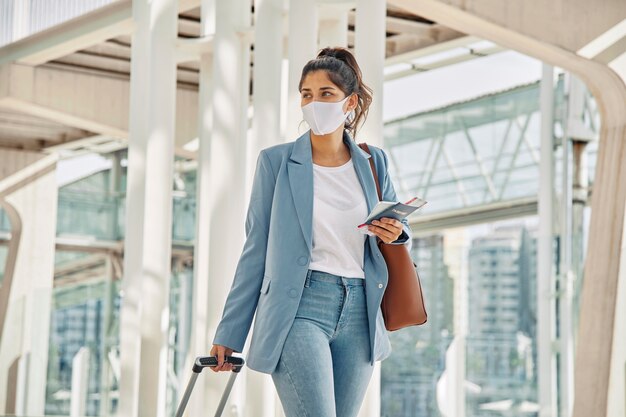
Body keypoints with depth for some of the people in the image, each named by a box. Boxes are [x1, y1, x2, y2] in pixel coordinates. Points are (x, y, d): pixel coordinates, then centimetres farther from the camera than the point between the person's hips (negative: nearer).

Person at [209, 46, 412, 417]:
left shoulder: (374, 162, 10)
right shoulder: (276, 161, 2)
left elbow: (400, 230, 20)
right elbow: (256, 250, 4)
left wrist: (395, 235, -6)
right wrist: (229, 333, 1)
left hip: (358, 315, 4)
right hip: (299, 308, -4)